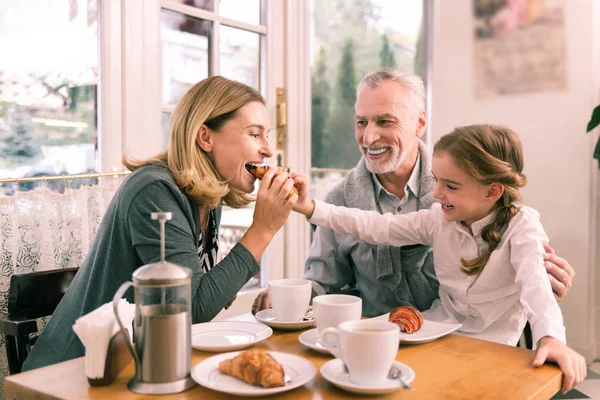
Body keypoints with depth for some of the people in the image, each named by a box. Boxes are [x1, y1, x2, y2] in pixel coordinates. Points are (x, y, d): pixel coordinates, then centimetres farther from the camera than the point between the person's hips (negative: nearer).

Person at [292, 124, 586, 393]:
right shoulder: (438, 219, -3)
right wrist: (311, 208, -13)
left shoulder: (521, 225, -15)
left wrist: (551, 338, -49)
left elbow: (535, 283, -30)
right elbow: (376, 227, -5)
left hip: (490, 347, -4)